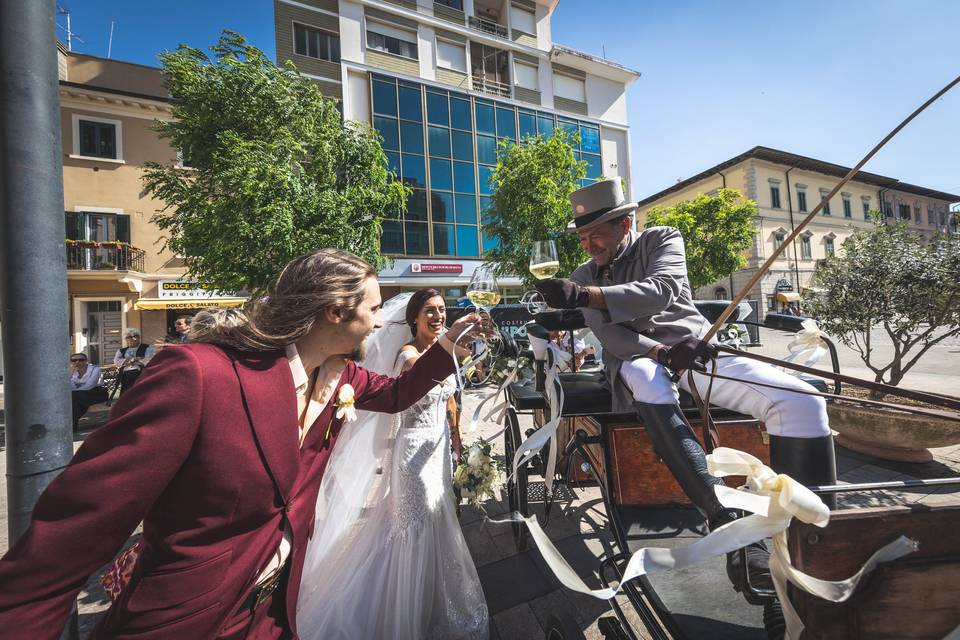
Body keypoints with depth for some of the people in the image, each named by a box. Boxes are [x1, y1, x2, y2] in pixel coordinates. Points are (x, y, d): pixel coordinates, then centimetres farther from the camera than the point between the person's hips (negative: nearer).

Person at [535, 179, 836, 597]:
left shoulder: (663, 239, 7)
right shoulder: (584, 276, 13)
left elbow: (660, 291, -17)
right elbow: (607, 334, -4)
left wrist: (584, 295, -32)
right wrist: (662, 352, -24)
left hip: (694, 350, 1)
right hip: (637, 360, -1)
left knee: (801, 402, -19)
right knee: (647, 379, -38)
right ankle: (724, 518, -35)